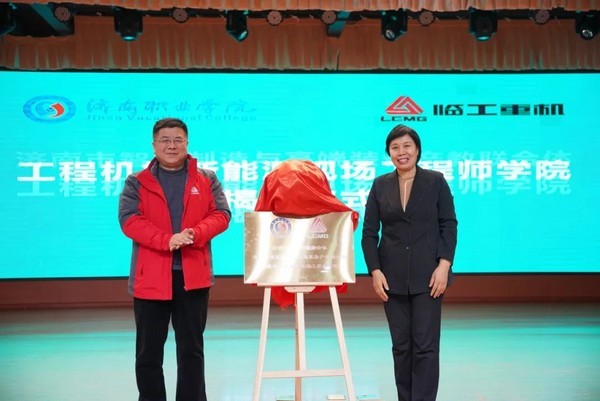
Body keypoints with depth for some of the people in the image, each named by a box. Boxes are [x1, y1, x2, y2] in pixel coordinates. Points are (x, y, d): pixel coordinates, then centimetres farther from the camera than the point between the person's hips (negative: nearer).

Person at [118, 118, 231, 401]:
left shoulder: (207, 180, 11)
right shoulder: (137, 183, 6)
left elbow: (221, 214, 2)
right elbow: (129, 220, -7)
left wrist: (195, 234, -18)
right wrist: (166, 240, -21)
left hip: (193, 276, 1)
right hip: (150, 277, 0)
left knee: (192, 349, 8)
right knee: (148, 352, 8)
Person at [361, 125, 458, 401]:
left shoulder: (436, 181, 1)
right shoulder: (380, 185, 6)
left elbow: (449, 226, -1)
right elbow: (369, 232, 4)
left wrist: (444, 265, -12)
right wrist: (375, 271, -6)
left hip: (427, 275, -2)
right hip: (392, 277, 2)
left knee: (425, 345, -4)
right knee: (400, 346, 8)